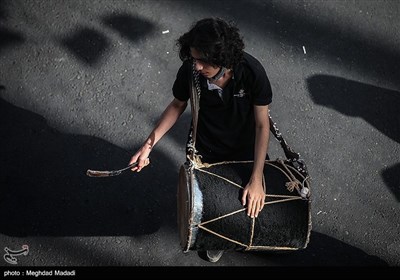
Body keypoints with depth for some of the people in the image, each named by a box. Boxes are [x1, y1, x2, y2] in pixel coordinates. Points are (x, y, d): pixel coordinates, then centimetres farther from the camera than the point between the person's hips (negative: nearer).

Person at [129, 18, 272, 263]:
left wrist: (256, 179, -29)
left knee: (254, 201, 20)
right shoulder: (190, 70, -27)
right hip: (206, 151, 1)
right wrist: (149, 144, -15)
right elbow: (178, 106, -7)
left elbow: (262, 125, -24)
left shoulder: (252, 71, -32)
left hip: (245, 148, -1)